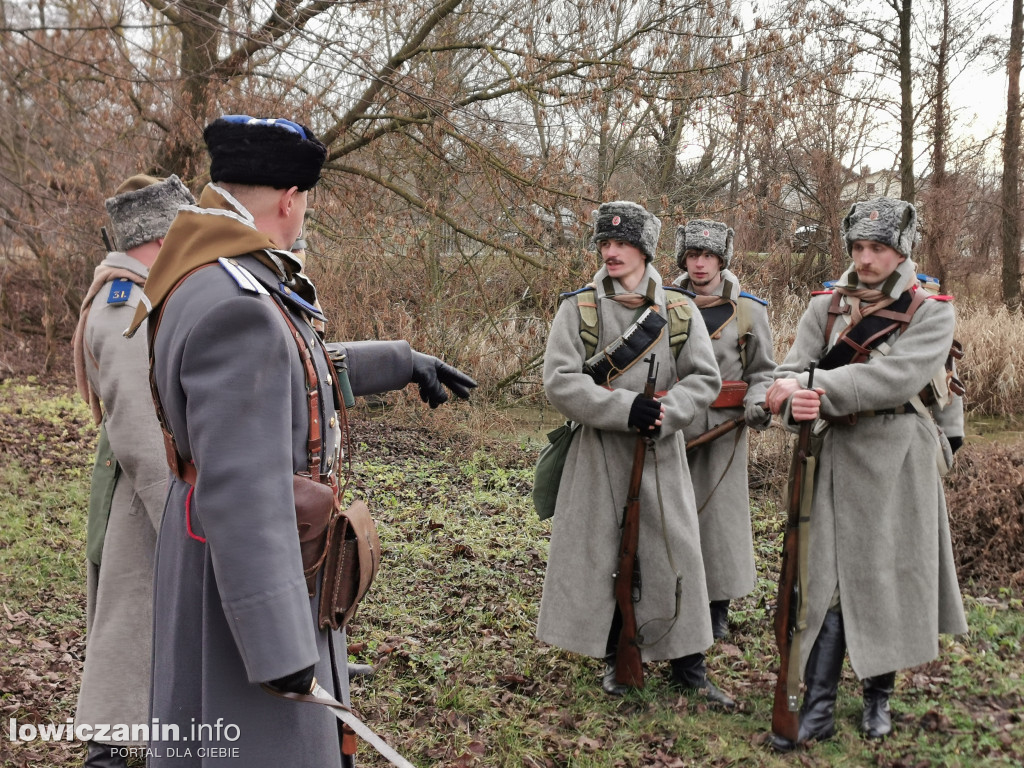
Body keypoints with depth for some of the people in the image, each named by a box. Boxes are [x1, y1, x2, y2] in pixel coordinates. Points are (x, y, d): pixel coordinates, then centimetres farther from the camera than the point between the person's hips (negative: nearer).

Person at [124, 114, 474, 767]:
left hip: (277, 548, 10)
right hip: (248, 571, -10)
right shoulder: (236, 308, -27)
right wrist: (279, 646, -26)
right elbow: (240, 493, -30)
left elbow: (305, 369, 23)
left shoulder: (223, 280, 5)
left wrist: (406, 362, 30)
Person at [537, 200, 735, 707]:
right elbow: (558, 380, -10)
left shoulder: (679, 310, 3)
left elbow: (705, 378, 2)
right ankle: (617, 659, 24)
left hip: (661, 454, 1)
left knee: (675, 553, 3)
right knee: (602, 552, 6)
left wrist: (664, 413, -17)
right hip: (599, 455, -1)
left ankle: (689, 665, 17)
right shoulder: (577, 308, -1)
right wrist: (625, 408, -21)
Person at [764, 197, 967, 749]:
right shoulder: (826, 306, 8)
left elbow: (897, 376, -19)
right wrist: (794, 394, -29)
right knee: (832, 576, -1)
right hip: (840, 453, 2)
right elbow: (794, 369, -5)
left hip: (901, 455, -1)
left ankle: (879, 697, 26)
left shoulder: (932, 312, -1)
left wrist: (821, 388, -28)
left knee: (892, 572, 7)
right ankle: (818, 710, 3)